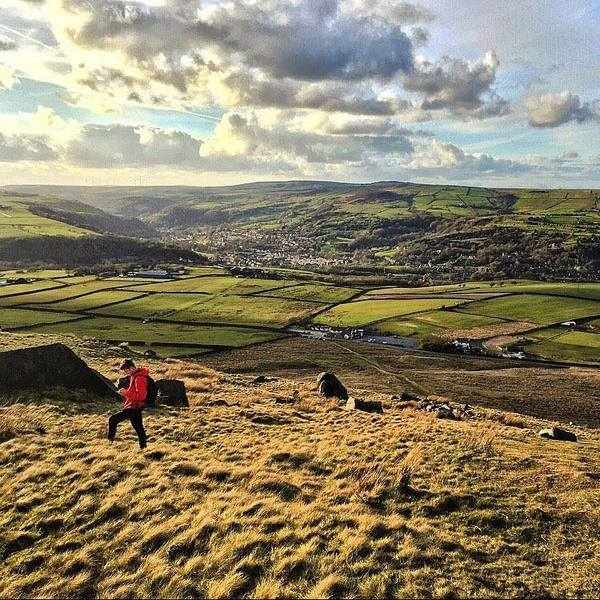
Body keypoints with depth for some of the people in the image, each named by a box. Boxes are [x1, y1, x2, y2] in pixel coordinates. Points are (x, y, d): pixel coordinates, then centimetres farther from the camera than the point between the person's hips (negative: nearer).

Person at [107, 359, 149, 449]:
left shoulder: (139, 378, -18)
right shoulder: (134, 376, 12)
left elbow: (141, 395, -24)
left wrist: (126, 392, -22)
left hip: (134, 407, -10)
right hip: (134, 407, 10)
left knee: (113, 419, -13)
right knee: (139, 428, 16)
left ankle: (110, 441, -3)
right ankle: (143, 447, 24)